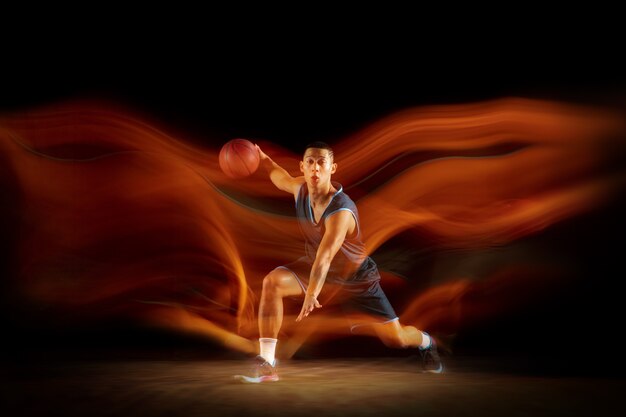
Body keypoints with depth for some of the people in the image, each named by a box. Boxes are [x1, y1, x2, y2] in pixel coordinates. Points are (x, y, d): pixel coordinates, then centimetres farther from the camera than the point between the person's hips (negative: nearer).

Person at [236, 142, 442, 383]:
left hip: (356, 278, -4)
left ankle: (426, 343, 40)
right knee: (272, 282, -26)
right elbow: (279, 176, 12)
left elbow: (324, 258, -50)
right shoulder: (300, 187, -15)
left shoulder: (341, 211, -35)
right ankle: (266, 364, -23)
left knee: (395, 340, -1)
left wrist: (311, 293, -62)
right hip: (313, 266, 5)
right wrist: (261, 158, 0)